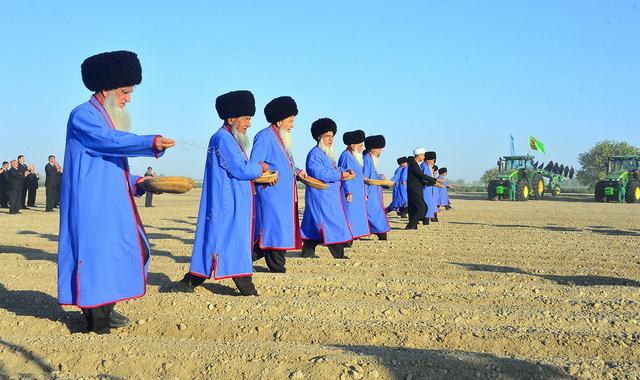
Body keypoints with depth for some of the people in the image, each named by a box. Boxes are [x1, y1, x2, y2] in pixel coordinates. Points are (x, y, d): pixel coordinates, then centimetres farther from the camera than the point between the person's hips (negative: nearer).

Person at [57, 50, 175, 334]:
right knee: (98, 255, -8)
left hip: (115, 205, 10)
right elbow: (110, 140, -27)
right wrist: (150, 143, -37)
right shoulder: (82, 116, -7)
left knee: (136, 249, 8)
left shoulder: (111, 119, 22)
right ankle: (97, 325, 0)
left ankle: (104, 308, 21)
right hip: (92, 204, -10)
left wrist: (136, 183, 10)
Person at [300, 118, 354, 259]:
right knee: (333, 224, -8)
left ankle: (307, 253, 16)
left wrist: (345, 171, 9)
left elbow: (332, 169, 29)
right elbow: (319, 173, -25)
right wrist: (340, 175, -20)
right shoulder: (315, 154, -14)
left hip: (329, 196, 11)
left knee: (314, 225, 12)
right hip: (320, 195, -11)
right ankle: (339, 255, -3)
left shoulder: (327, 154, 19)